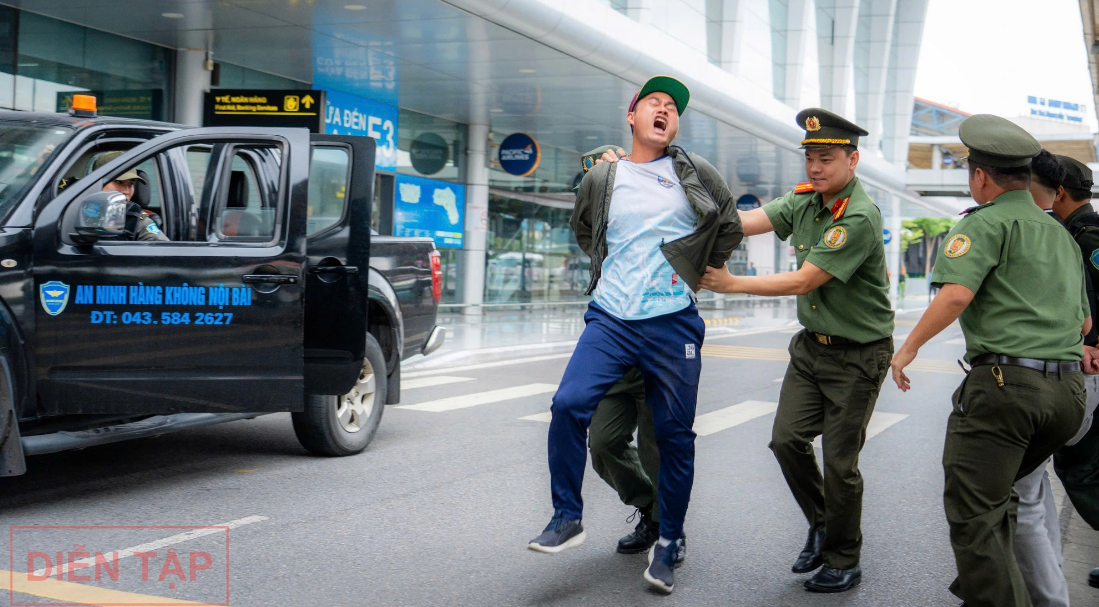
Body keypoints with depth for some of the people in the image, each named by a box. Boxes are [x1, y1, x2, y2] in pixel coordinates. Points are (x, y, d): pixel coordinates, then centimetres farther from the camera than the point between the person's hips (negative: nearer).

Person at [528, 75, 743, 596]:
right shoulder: (600, 180, 7)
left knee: (674, 435, 3)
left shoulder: (697, 175, 4)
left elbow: (730, 229, 18)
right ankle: (567, 517, -3)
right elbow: (582, 230, 27)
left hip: (673, 324, -1)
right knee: (569, 404, -18)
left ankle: (668, 543, 18)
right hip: (610, 318, 1)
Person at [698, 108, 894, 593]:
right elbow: (748, 222, -6)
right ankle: (821, 524, 24)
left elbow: (803, 282, -23)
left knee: (840, 461, -1)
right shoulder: (805, 200, 3)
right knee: (787, 439, -1)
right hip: (811, 345, 7)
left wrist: (732, 284, -20)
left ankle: (843, 562, 18)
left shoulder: (859, 218, -22)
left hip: (857, 355, -7)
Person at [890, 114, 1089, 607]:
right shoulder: (1060, 233, 21)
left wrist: (909, 346, -8)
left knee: (973, 513, -4)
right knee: (997, 496, 24)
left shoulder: (988, 221, -3)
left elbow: (957, 292, -19)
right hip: (1069, 391, 8)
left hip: (1004, 381, -8)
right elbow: (1085, 321, 25)